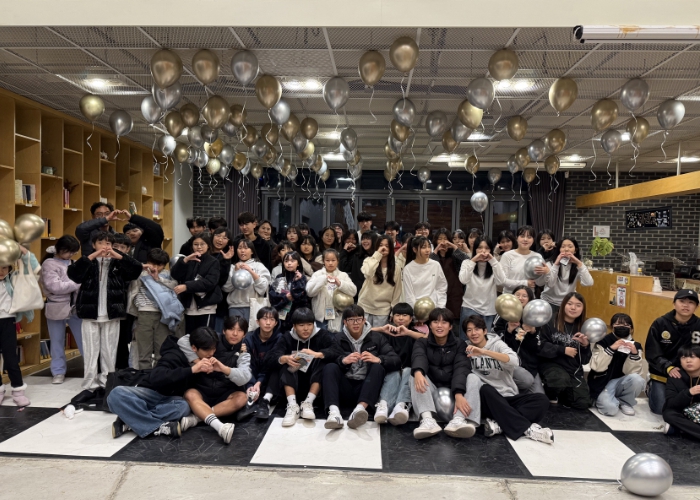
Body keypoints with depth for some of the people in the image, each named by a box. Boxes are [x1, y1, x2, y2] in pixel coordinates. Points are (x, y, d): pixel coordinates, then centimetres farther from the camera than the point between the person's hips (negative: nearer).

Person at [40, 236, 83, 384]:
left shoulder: (71, 263, 6)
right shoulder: (49, 264, -9)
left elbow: (79, 279, 13)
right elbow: (55, 287, -20)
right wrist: (78, 283, -17)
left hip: (75, 307, 4)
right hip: (57, 308, -4)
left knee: (84, 339, 7)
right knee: (57, 342, 10)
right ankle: (59, 372, 22)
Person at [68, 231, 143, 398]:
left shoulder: (118, 263, 5)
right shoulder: (88, 262, 5)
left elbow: (137, 270, -7)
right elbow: (72, 274, -11)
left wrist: (119, 256, -17)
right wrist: (91, 257, -20)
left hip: (112, 314, 0)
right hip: (90, 313, 0)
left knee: (109, 351, 6)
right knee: (90, 351, 3)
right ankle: (89, 387, 8)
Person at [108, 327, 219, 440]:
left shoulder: (205, 359, -3)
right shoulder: (175, 355, -21)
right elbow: (155, 378, -37)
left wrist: (209, 372, -18)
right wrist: (191, 370, -44)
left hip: (169, 399, 3)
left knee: (183, 407, -36)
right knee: (116, 394, -34)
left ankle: (130, 421, -26)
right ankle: (158, 427, -34)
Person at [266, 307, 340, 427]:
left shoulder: (323, 335, -4)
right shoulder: (287, 337, -1)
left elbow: (336, 351, -22)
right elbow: (269, 359, -14)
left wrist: (317, 354, -39)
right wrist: (285, 358, -35)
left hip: (316, 383, -1)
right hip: (294, 384, 1)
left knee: (322, 361, -25)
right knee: (286, 364, -22)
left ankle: (308, 403, -31)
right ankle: (292, 406, -35)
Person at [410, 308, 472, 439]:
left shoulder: (459, 344, 6)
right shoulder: (422, 343, 6)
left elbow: (461, 369, -13)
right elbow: (419, 358, -18)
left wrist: (459, 394, -33)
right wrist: (418, 372, -44)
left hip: (452, 391, 0)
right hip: (430, 391, 0)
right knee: (416, 376, -26)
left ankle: (458, 420, -46)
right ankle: (428, 420, -47)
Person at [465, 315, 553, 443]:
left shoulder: (497, 344, 1)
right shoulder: (467, 349, 6)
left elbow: (514, 362, -20)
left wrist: (484, 352, -32)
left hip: (508, 398, 1)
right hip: (487, 400, -1)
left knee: (542, 400, -22)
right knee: (486, 389, -35)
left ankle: (499, 424, -31)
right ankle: (526, 428, -29)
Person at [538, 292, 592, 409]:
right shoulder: (550, 323, -6)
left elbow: (585, 360, 9)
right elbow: (541, 347, -13)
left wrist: (586, 346, -9)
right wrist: (563, 350, -14)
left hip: (574, 370, 5)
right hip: (552, 365, -4)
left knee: (583, 403, -13)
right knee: (562, 380, -36)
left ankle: (561, 394, 20)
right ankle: (551, 395, -1)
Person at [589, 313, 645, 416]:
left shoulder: (635, 346, 1)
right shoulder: (603, 342, -8)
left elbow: (631, 372, -8)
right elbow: (596, 367, -20)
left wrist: (634, 354, -23)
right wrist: (611, 349, -28)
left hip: (620, 382, 4)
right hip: (602, 384, -4)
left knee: (637, 379, -28)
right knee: (610, 409, -30)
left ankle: (625, 402, 0)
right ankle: (603, 399, 6)